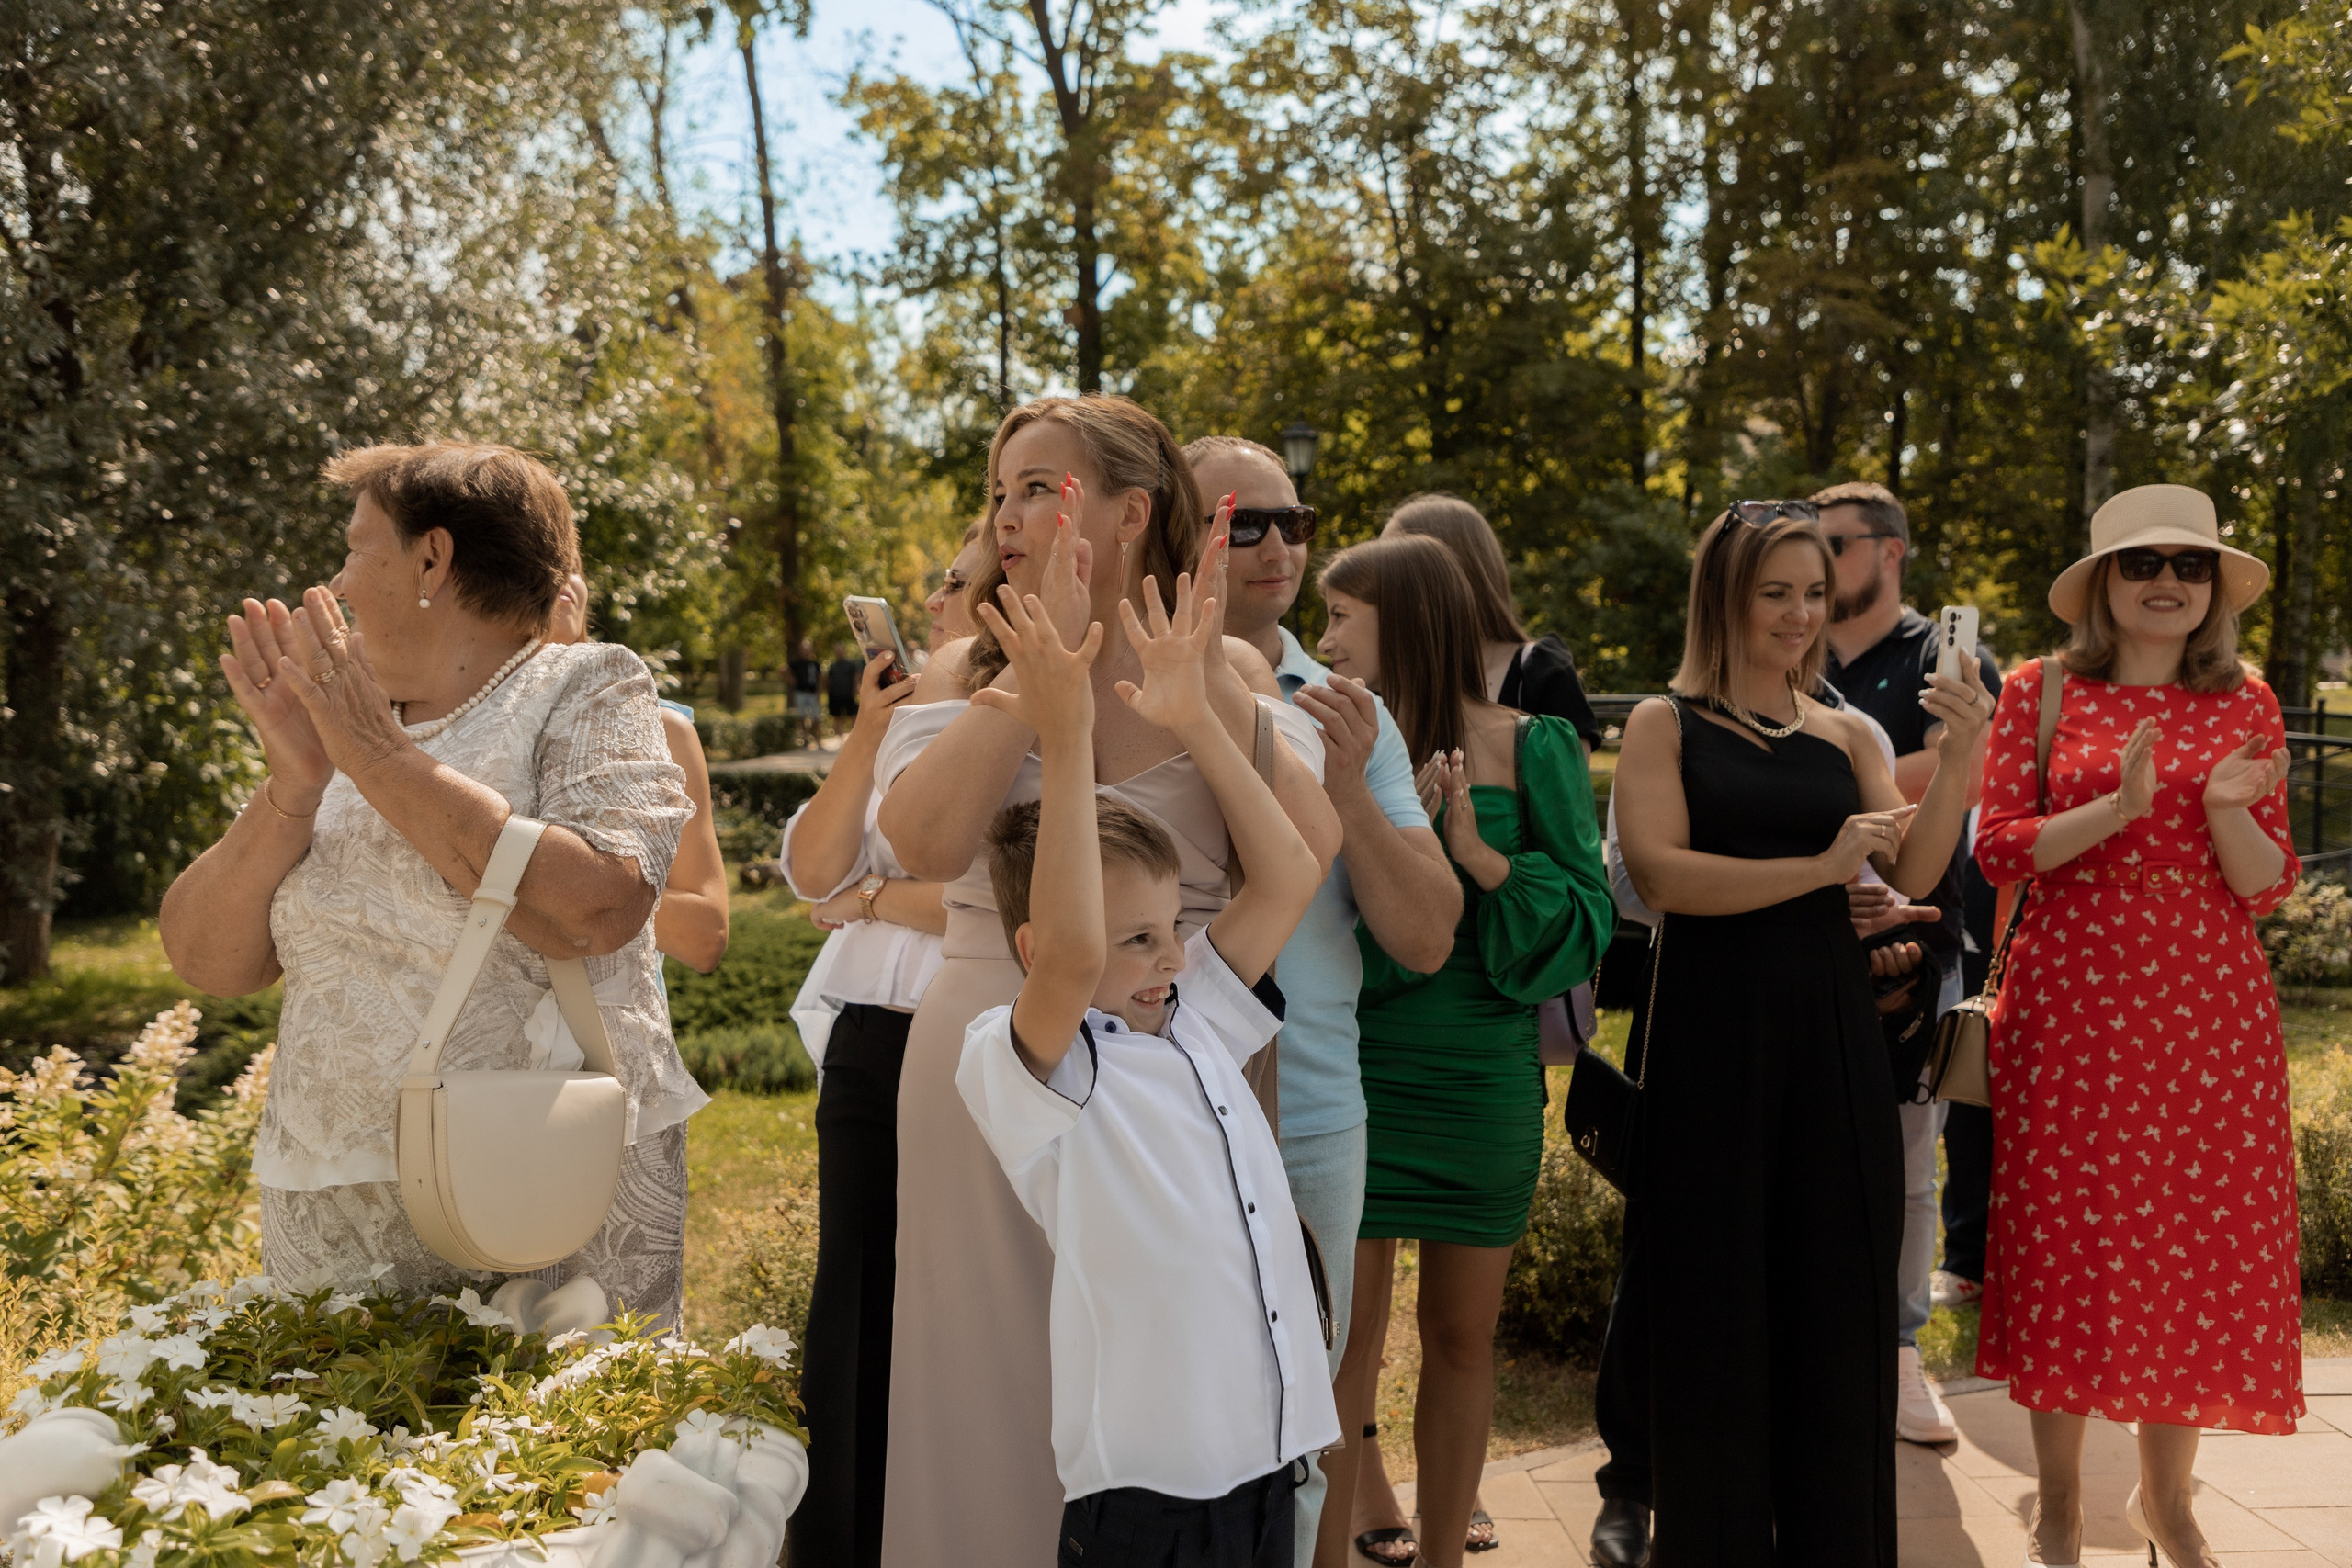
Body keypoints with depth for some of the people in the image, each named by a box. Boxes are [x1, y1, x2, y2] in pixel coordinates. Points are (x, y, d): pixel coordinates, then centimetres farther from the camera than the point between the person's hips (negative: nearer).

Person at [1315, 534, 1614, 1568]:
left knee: (1462, 1335, 10)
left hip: (1484, 1074, 0)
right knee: (1345, 1328, -1)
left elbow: (1586, 913, -5)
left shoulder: (1529, 747, -1)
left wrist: (1484, 857, -19)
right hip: (1353, 1064, 0)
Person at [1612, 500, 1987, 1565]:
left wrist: (1958, 758, -13)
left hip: (1832, 1035, 4)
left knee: (1837, 1302, 9)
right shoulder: (1667, 724, 0)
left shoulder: (1845, 735, 10)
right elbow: (1660, 872, -14)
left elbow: (1915, 874, 0)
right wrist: (1820, 867, -16)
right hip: (1712, 1035, -3)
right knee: (1717, 1311, 5)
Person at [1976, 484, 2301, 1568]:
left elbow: (2267, 887, 5)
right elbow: (1999, 849, -5)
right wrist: (2116, 807, -19)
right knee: (2066, 1243, 2)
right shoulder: (2041, 692, 2)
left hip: (2210, 1010, 2)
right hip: (2070, 1007, -2)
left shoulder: (2246, 705, 7)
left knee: (2202, 1245, 6)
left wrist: (2227, 809, -15)